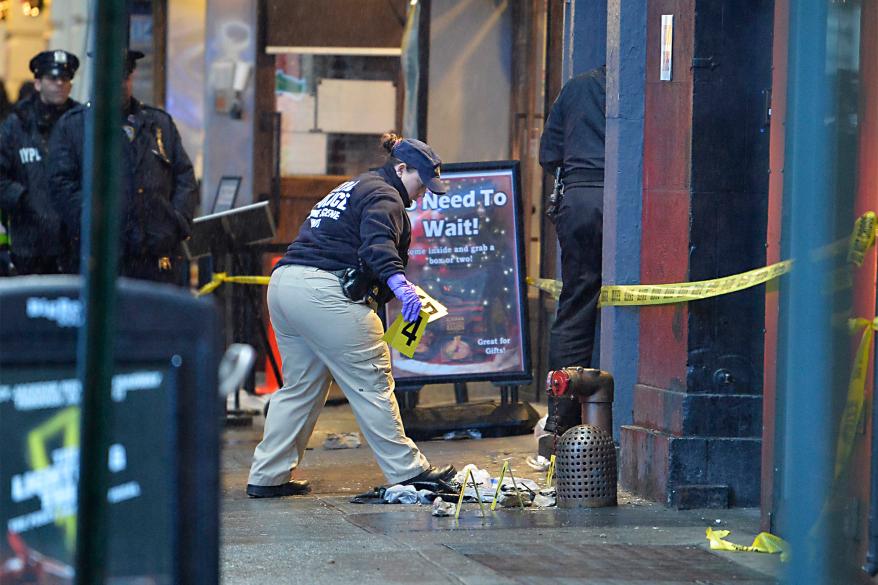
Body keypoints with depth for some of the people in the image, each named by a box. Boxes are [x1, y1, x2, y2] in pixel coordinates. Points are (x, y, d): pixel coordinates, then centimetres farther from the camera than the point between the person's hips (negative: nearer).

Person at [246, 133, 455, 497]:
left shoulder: (353, 188, 29)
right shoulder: (384, 196, -2)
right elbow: (377, 241, -22)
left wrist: (390, 290, 37)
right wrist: (398, 283, -38)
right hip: (325, 292, -10)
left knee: (300, 386, 15)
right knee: (372, 384, -4)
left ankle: (267, 477, 13)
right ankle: (406, 471, 0)